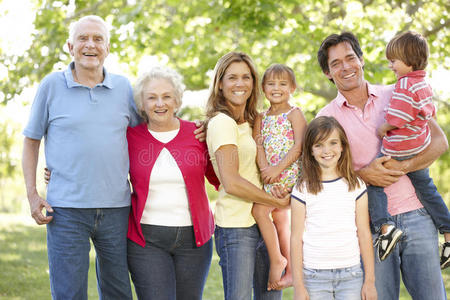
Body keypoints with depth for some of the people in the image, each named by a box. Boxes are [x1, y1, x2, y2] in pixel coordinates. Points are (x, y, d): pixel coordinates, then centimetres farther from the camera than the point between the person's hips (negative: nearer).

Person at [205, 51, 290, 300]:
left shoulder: (248, 122, 16)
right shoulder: (222, 122, -11)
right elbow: (231, 183, -18)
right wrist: (276, 201, -10)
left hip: (263, 223, 8)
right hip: (236, 226, -8)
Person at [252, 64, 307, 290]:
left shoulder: (294, 114, -3)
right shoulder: (261, 118, 14)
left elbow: (300, 146, -13)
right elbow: (257, 146, 2)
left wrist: (278, 168, -21)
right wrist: (265, 169, -15)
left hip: (289, 172, -7)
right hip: (270, 175, 7)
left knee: (259, 210, -19)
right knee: (279, 219, 10)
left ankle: (277, 259, -6)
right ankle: (290, 270, 19)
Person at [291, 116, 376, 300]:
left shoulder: (355, 186, 5)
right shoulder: (303, 190, 0)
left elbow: (364, 234, 7)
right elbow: (296, 238, 0)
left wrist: (370, 280, 6)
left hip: (350, 274, 1)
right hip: (314, 275, -1)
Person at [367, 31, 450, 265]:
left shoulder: (405, 85, -19)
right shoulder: (425, 85, 9)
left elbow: (396, 118, -24)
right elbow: (431, 113, 19)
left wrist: (382, 129, -8)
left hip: (398, 152, -9)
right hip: (420, 150, 9)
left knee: (373, 183, 0)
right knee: (427, 189, 18)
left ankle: (385, 226, -13)